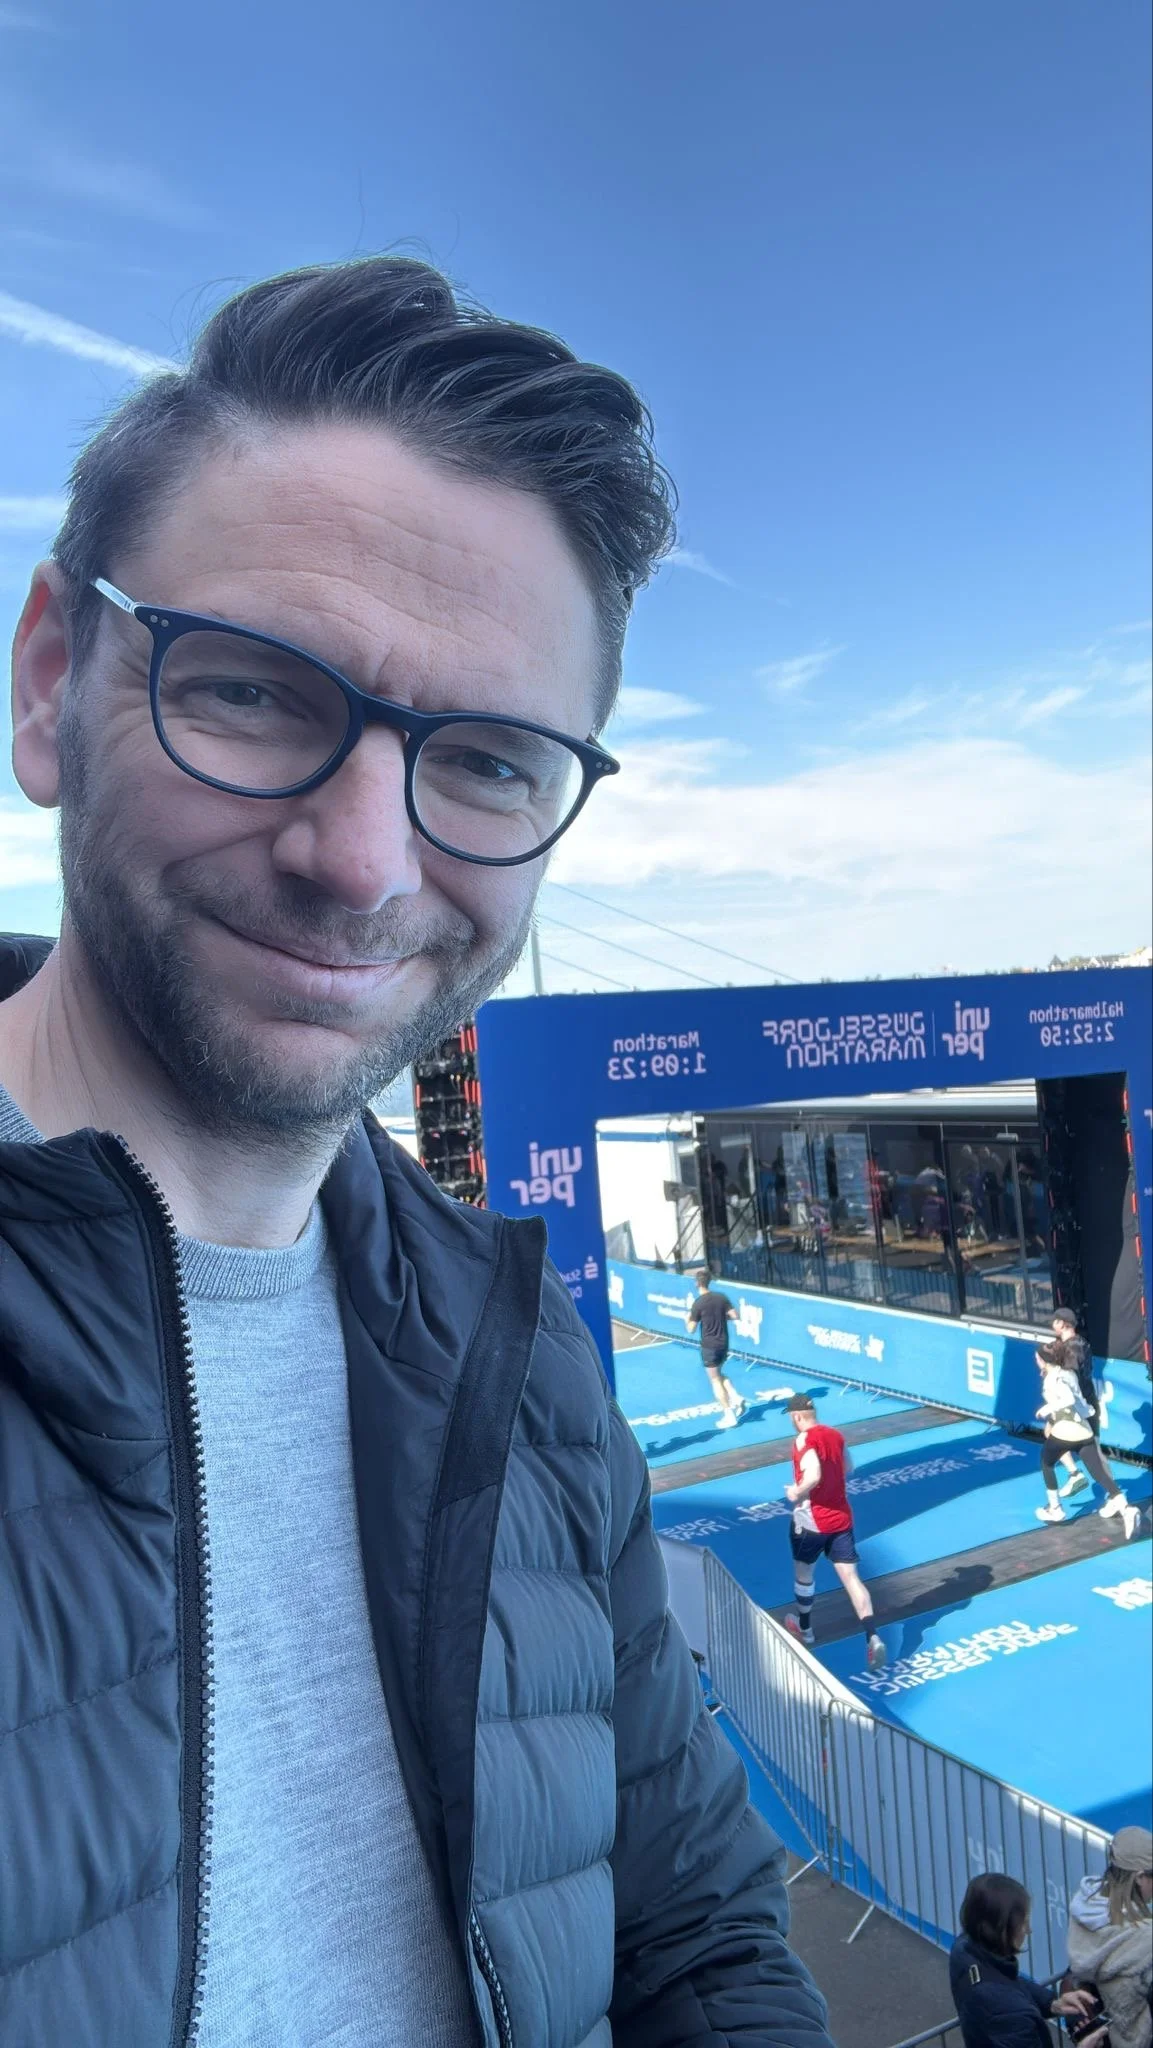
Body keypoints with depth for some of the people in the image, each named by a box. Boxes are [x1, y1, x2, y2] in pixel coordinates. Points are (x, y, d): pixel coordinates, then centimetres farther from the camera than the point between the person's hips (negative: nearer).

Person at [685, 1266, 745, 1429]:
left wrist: (687, 1318, 9)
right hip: (723, 1343, 6)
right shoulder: (721, 1297, -1)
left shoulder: (698, 1304, -15)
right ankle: (736, 1398, 7)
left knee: (715, 1380, 4)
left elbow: (691, 1329, -11)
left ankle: (729, 1416, 3)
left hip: (709, 1346, -6)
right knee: (719, 1374, 26)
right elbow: (734, 1316, 0)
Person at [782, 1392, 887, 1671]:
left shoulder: (804, 1440, -18)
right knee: (851, 1577, 3)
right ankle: (872, 1638, -12)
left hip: (811, 1520, -6)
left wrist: (797, 1492, -17)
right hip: (841, 1518, 6)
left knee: (803, 1574, 18)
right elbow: (846, 1469, 20)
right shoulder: (835, 1435, 6)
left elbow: (813, 1475, -33)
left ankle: (804, 1629, 35)